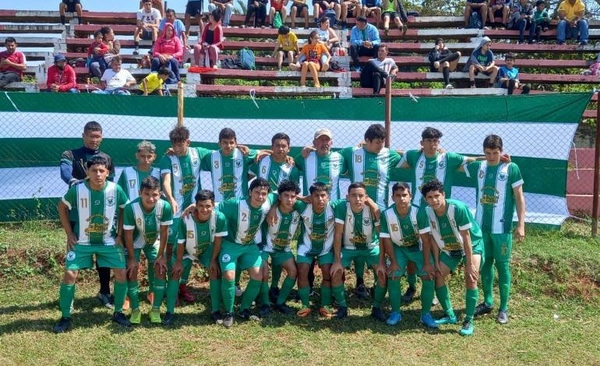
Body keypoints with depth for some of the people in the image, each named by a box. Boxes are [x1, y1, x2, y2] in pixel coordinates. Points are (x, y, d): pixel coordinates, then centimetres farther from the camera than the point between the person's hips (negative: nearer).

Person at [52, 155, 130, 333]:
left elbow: (125, 210, 3)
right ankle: (65, 317, 7)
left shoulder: (116, 190, -16)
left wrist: (120, 234, -2)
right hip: (81, 241, -1)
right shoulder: (77, 190, -18)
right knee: (70, 274, -9)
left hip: (108, 241, 1)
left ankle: (118, 313, 15)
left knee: (121, 273, -4)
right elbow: (62, 207, 0)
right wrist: (69, 234, -3)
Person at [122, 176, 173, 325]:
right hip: (135, 242, -1)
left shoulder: (165, 206, -32)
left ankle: (156, 309, 4)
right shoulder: (131, 207, -36)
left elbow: (164, 232, -17)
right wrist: (132, 259, -18)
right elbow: (128, 235, -23)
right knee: (131, 272, -10)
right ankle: (135, 310, 4)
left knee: (160, 270, -8)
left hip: (154, 241, 1)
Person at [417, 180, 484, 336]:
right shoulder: (425, 213, -19)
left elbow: (466, 237, -27)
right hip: (449, 249, 5)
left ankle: (469, 321, -11)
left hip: (472, 245, -5)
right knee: (438, 275, 0)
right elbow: (432, 239, -8)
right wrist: (436, 262, -6)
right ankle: (450, 315, 18)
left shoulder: (458, 208, -33)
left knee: (471, 278, -20)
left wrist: (469, 264, -24)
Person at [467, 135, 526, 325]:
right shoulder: (478, 167, 5)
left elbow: (519, 197, -5)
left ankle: (503, 308, 10)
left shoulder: (511, 169, -6)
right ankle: (487, 302, 26)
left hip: (502, 227, -4)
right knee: (485, 263, 13)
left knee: (502, 265, 2)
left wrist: (521, 224, -11)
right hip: (481, 225, 4)